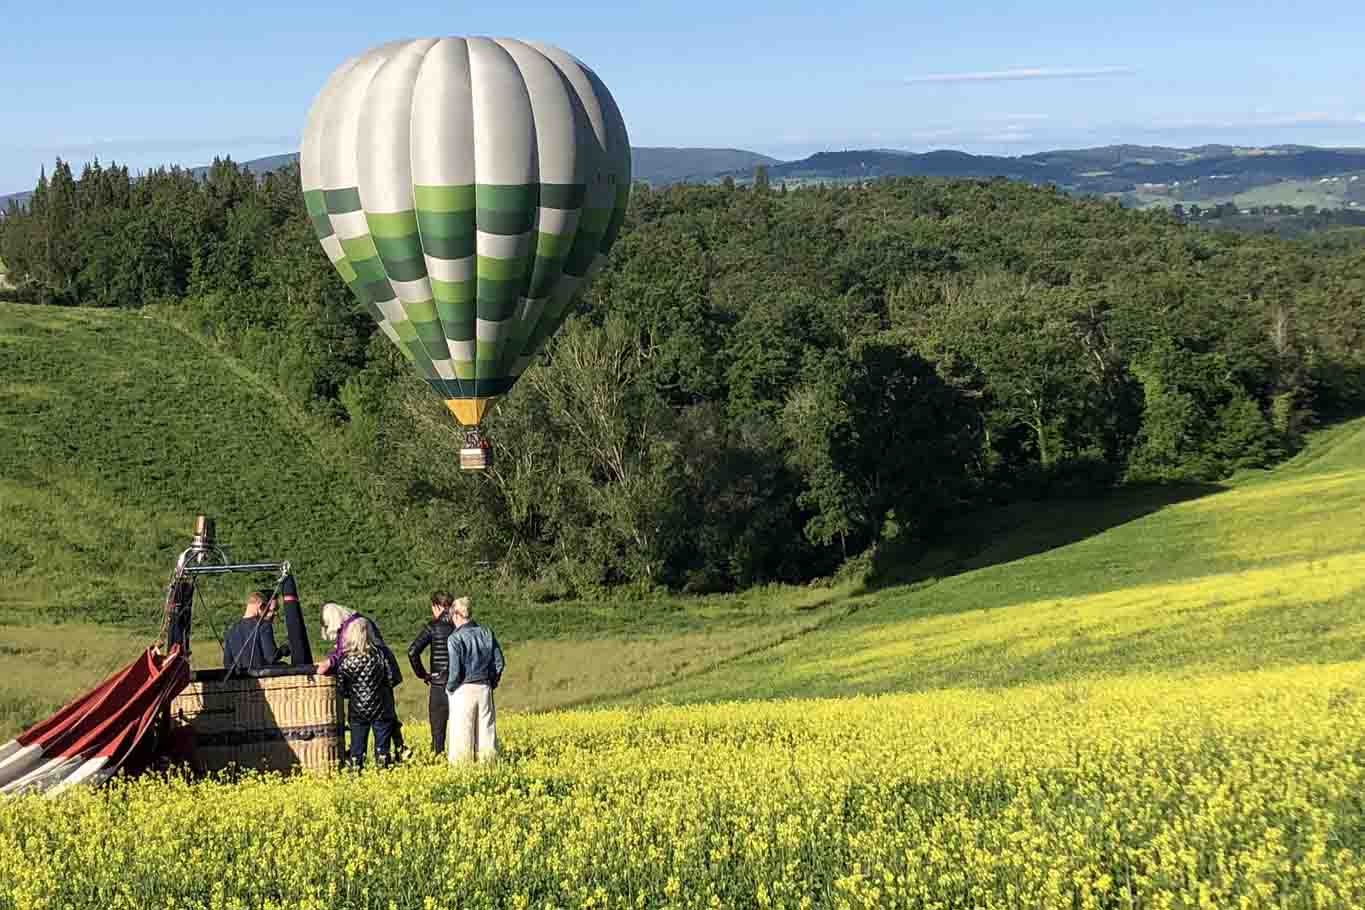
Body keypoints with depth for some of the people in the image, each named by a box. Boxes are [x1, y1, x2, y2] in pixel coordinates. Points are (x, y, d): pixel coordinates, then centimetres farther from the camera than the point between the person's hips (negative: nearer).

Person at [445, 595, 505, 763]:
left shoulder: (455, 639, -12)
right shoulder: (487, 633, 4)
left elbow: (454, 670, -14)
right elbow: (499, 662, 7)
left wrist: (450, 688, 2)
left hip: (463, 691, -5)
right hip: (485, 689, 5)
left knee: (461, 735, 0)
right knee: (486, 730, 11)